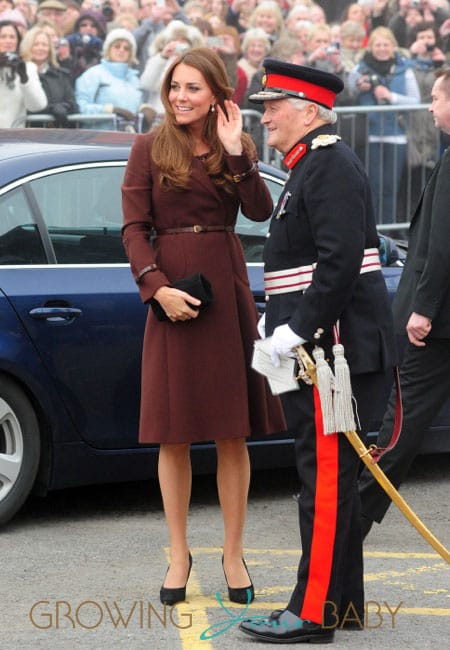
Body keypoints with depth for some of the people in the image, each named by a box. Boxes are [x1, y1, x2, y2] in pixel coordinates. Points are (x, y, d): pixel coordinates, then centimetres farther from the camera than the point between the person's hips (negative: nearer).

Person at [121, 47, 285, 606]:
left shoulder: (236, 148, 7)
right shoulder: (149, 148, 1)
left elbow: (259, 211, -8)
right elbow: (133, 228, -3)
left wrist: (235, 151, -14)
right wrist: (158, 287, -15)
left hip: (227, 289, 2)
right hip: (170, 290, -2)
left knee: (232, 433, 4)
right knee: (174, 433, 3)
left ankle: (233, 554, 13)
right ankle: (179, 554, 14)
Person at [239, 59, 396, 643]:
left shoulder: (331, 166, -14)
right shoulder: (310, 165, 19)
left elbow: (341, 261, -24)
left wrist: (298, 330, -23)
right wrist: (278, 319, 15)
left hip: (336, 347, -11)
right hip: (318, 347, 11)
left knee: (326, 475, -8)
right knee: (328, 473, 13)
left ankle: (315, 612, -7)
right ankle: (345, 601, 20)